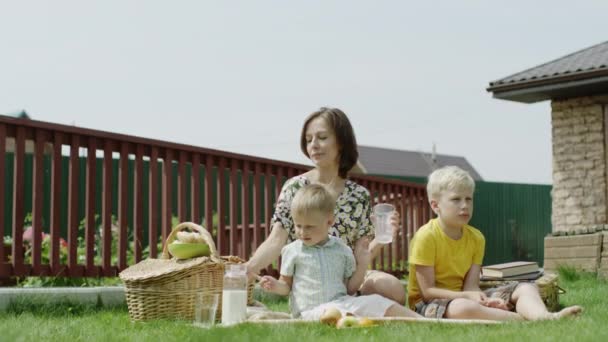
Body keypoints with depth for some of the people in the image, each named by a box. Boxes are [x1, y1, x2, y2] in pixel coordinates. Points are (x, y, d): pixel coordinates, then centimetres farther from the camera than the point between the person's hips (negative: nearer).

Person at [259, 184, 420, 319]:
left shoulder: (342, 250, 10)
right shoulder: (292, 251, 4)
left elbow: (350, 289, 14)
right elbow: (286, 285, 10)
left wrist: (361, 265, 4)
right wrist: (275, 286, -11)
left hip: (341, 303, 3)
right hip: (312, 311, -2)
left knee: (377, 302, -17)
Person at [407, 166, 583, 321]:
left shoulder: (476, 238, 3)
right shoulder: (426, 237, -16)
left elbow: (470, 285, -6)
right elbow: (428, 291, -19)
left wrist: (481, 298, -30)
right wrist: (468, 296, -29)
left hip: (465, 298, 7)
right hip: (430, 303, -7)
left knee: (526, 288, -7)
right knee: (462, 308, -43)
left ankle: (545, 316, -41)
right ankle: (528, 319, -38)